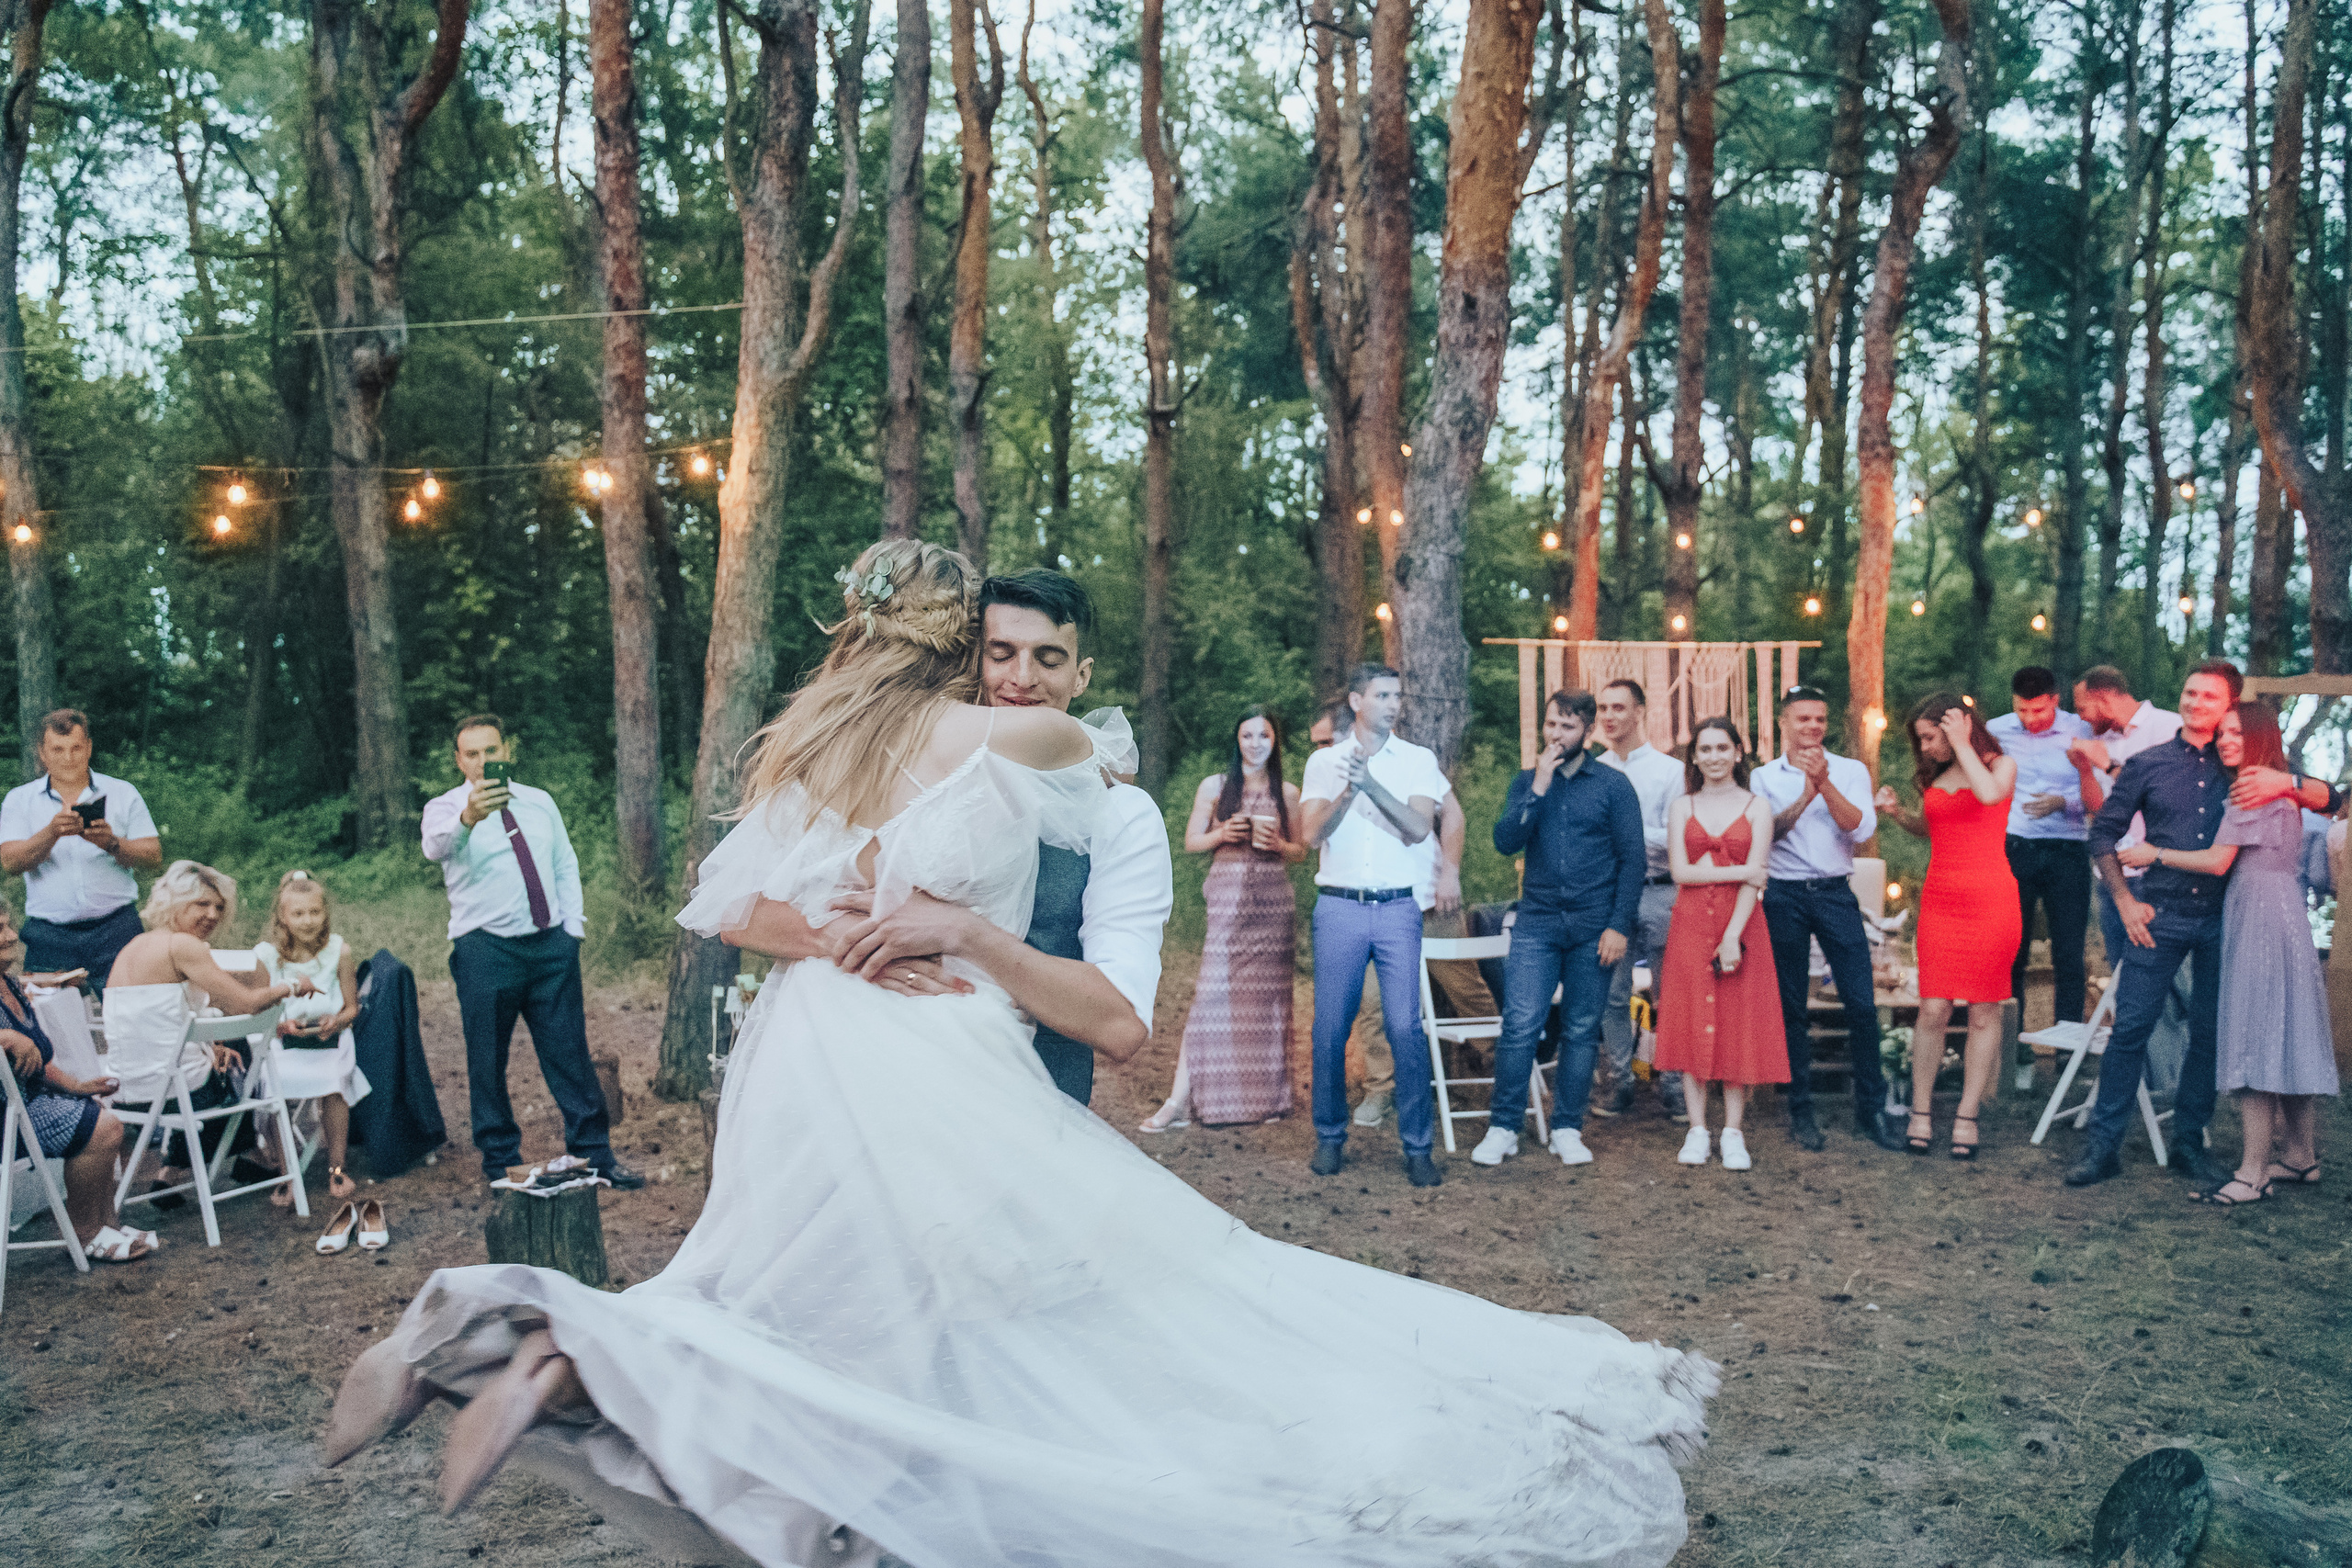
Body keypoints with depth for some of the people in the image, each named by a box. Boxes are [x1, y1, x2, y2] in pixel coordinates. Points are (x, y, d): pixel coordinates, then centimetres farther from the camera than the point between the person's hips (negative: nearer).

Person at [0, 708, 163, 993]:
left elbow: (154, 856, 2)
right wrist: (52, 833, -20)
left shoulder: (122, 793, 9)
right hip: (49, 935, 1)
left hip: (115, 929, -1)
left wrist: (112, 843, -16)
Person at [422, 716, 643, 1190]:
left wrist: (571, 927, 4)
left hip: (551, 945, 3)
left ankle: (593, 1152, 14)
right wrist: (468, 818, -48)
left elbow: (566, 867, 16)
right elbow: (436, 846, -27)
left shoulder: (540, 802, 13)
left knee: (570, 1052, 6)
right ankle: (500, 1161, 16)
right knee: (488, 1062, 3)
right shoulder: (445, 807, -3)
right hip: (485, 950, -3)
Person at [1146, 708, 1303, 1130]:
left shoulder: (1288, 792, 11)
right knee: (1211, 993, -8)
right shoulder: (1214, 787, 8)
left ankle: (1267, 1095, 12)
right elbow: (1190, 842, 8)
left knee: (1267, 998, 3)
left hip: (1274, 901, 2)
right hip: (1227, 899, -2)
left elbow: (1301, 850, 15)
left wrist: (1278, 845, -6)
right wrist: (1222, 834, -11)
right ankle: (1180, 1099, -7)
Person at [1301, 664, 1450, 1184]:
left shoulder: (1418, 761, 7)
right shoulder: (1323, 761, 8)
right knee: (1330, 1028, 3)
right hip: (1338, 907, 1)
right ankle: (1330, 1138, 17)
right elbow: (1312, 832, -3)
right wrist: (1349, 791, -19)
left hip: (1398, 908, -1)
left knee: (1405, 1027, -7)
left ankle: (1418, 1146, 2)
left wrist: (1372, 785, -18)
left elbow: (1419, 828, -7)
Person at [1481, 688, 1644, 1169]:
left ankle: (1567, 1129, 15)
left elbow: (1633, 858, 0)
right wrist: (1538, 788, -12)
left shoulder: (1613, 784, 3)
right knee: (1519, 1026, -8)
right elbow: (1505, 842, -4)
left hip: (1593, 927, -1)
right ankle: (1502, 1128, 0)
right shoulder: (1526, 781, 9)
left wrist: (1619, 926, -7)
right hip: (1537, 923, 1)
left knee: (1582, 1032, 5)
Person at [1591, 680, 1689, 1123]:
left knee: (1668, 994, 1)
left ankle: (1672, 1084, 10)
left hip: (1657, 891, -2)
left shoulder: (1670, 770, 3)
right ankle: (1620, 1082, 13)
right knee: (1611, 994, 3)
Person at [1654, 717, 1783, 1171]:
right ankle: (1697, 1129, 6)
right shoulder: (1680, 806, 9)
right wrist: (1738, 871, -9)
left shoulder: (1756, 806, 4)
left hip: (1740, 924, -1)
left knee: (1739, 1026, 0)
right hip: (1691, 924, 1)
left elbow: (1753, 881, -6)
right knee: (1691, 1024, 0)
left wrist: (1733, 935, -15)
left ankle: (1733, 1132, 6)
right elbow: (1681, 871, -2)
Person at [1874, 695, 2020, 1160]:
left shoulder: (2001, 764, 1)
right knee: (1933, 1008, -3)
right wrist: (1896, 812, 9)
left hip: (1991, 900, -4)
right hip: (1940, 899, 4)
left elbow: (1989, 794, -22)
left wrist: (1961, 744, -13)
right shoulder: (1934, 776, 14)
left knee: (1983, 1012, 2)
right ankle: (1921, 1112, 6)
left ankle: (1967, 1116, 9)